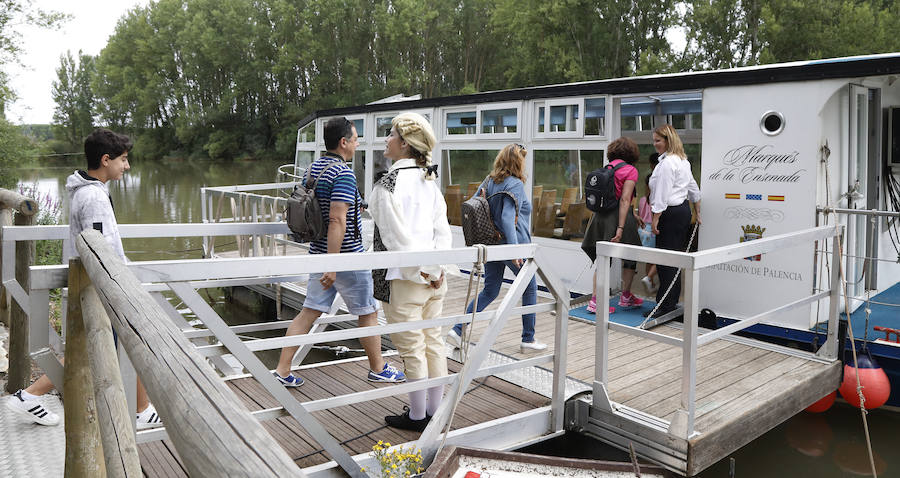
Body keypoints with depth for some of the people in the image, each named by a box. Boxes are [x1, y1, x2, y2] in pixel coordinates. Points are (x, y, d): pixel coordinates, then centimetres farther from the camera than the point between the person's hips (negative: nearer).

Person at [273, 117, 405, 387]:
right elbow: (337, 220, -26)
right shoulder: (343, 174, -19)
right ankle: (378, 369, 23)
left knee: (309, 312, 11)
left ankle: (282, 371, 12)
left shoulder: (312, 168, 9)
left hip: (319, 253, 8)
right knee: (368, 313, 9)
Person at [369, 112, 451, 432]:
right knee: (433, 343, 16)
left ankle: (417, 416, 20)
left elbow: (397, 237, -20)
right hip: (434, 278, 8)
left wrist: (419, 272, -13)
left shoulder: (387, 185, -15)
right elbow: (443, 230, 4)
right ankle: (435, 411, 29)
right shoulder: (429, 181, 7)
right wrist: (436, 269, 0)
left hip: (404, 280, -7)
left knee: (411, 349, 5)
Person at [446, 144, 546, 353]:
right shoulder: (515, 184, -14)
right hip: (509, 244, -7)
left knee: (489, 291, 13)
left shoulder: (488, 181, 9)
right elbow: (507, 218, -25)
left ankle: (458, 330, 3)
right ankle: (528, 339, 19)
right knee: (530, 288, 12)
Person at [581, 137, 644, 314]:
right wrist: (621, 228, -19)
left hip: (601, 216, 6)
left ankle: (595, 300, 5)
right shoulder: (630, 170, -7)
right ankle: (626, 297, 26)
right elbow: (624, 200, -16)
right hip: (618, 215, -6)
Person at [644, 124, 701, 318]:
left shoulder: (667, 162, -15)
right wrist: (697, 213, 29)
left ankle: (665, 306, -2)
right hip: (684, 210, 11)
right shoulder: (682, 160, 16)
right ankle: (672, 301, 22)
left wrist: (655, 218, -16)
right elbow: (693, 188, 23)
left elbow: (663, 194, -19)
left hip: (671, 213, -10)